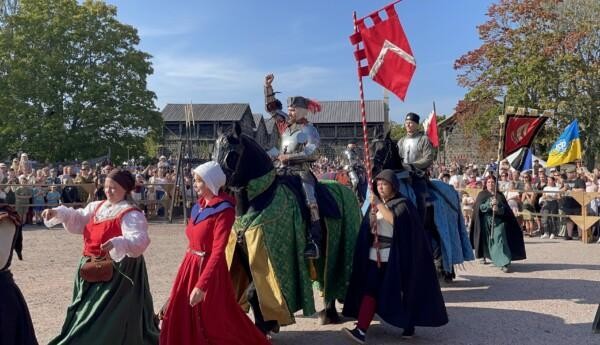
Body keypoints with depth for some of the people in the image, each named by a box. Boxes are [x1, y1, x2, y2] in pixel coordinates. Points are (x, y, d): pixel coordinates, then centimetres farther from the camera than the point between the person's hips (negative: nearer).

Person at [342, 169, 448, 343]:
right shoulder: (377, 203, 13)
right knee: (369, 290, -4)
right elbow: (368, 228, 16)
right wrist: (371, 221, -4)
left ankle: (408, 325, 25)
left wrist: (379, 205, -24)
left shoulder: (402, 204, -6)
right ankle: (361, 330, -7)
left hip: (394, 257, -5)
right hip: (375, 256, 5)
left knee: (398, 292, 5)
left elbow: (395, 220, -25)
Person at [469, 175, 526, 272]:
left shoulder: (500, 195, 12)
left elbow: (505, 209, 3)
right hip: (486, 221, 0)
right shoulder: (482, 194, 8)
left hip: (498, 221, 0)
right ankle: (484, 257, 32)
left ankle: (503, 263, -21)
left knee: (499, 240, -14)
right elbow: (480, 207, -5)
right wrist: (490, 204, -19)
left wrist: (498, 209, -17)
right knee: (487, 241, 8)